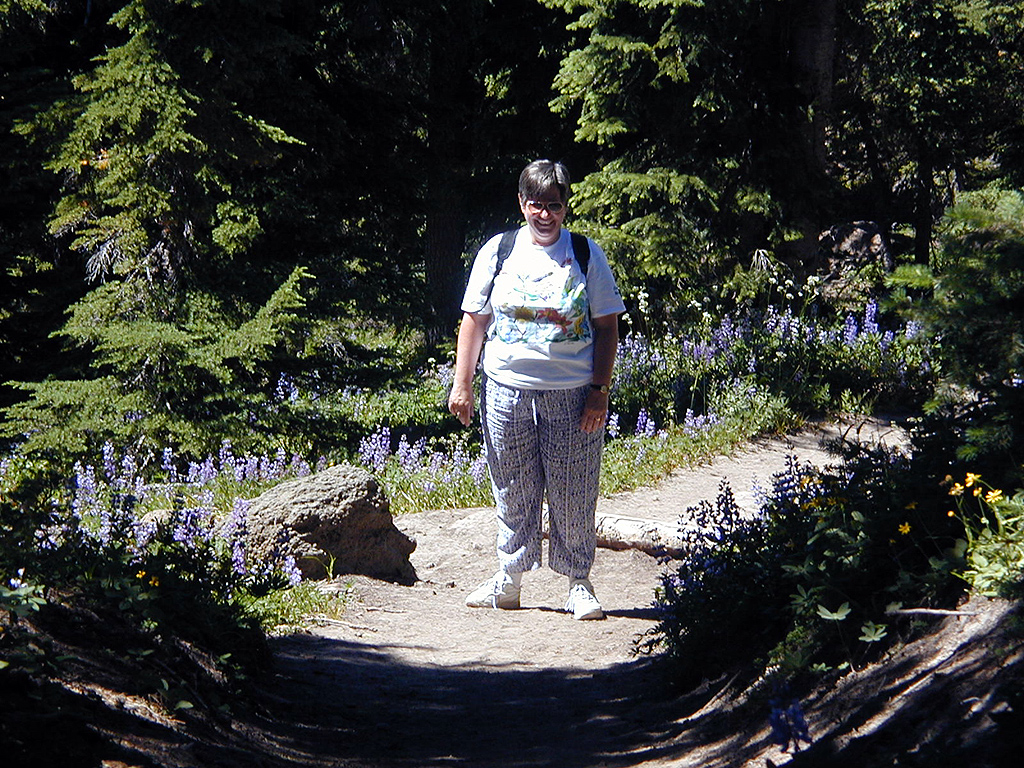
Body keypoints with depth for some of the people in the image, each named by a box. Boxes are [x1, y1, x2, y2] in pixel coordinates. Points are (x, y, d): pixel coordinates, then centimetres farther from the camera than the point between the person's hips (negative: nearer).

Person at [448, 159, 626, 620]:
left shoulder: (586, 255, 3)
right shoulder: (496, 253, 6)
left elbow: (607, 326, 4)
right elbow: (474, 320, 10)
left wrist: (600, 390, -4)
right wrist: (462, 383, 4)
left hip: (573, 392, -1)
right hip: (508, 387, 1)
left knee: (573, 495, 1)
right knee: (513, 491, 8)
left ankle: (579, 583, 13)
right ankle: (508, 580, 20)